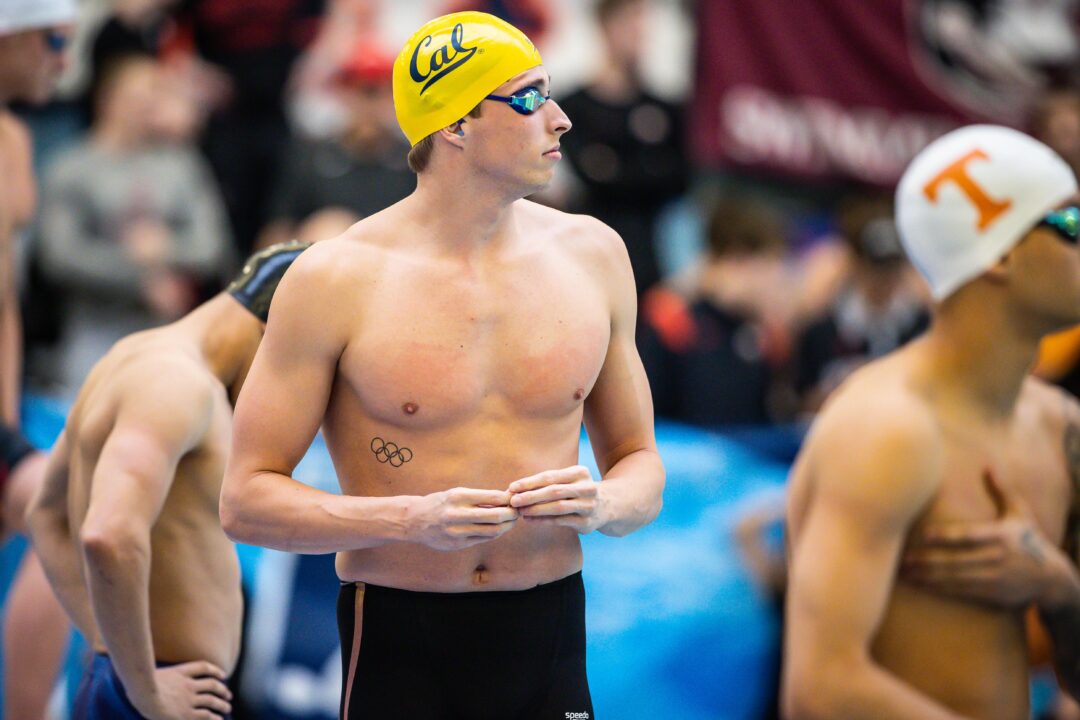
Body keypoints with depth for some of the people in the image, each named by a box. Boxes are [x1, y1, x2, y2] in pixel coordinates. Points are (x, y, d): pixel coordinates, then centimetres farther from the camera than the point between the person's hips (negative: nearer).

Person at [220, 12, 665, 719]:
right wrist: (413, 519, -21)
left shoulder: (592, 255, 5)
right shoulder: (335, 281, -7)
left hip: (548, 639, 3)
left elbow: (640, 463, 14)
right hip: (399, 650, -3)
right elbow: (246, 500, -7)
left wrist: (599, 504, -10)